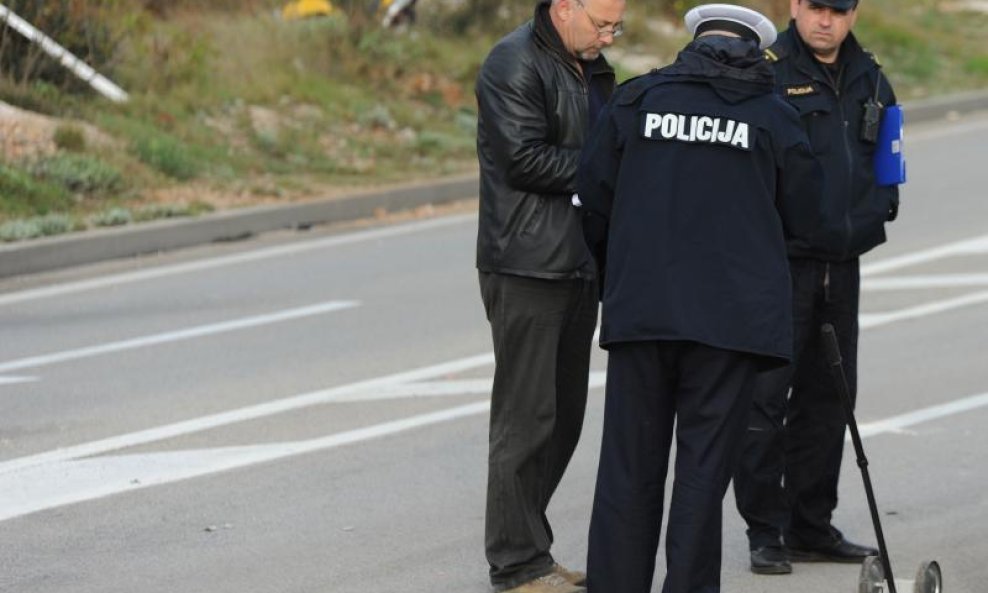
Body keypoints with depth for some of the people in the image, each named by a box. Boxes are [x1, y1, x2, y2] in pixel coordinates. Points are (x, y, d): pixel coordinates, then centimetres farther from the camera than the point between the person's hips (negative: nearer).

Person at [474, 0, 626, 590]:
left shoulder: (593, 70, 17)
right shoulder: (514, 64, -12)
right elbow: (524, 159, -20)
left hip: (579, 267, 9)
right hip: (526, 269, -9)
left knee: (564, 415, 12)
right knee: (527, 417, -6)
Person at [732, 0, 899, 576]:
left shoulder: (869, 79, 11)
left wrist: (878, 209, 4)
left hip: (843, 264, 7)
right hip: (779, 263, -6)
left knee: (827, 397, 12)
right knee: (766, 396, -6)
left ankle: (811, 527, 21)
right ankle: (766, 532, 0)